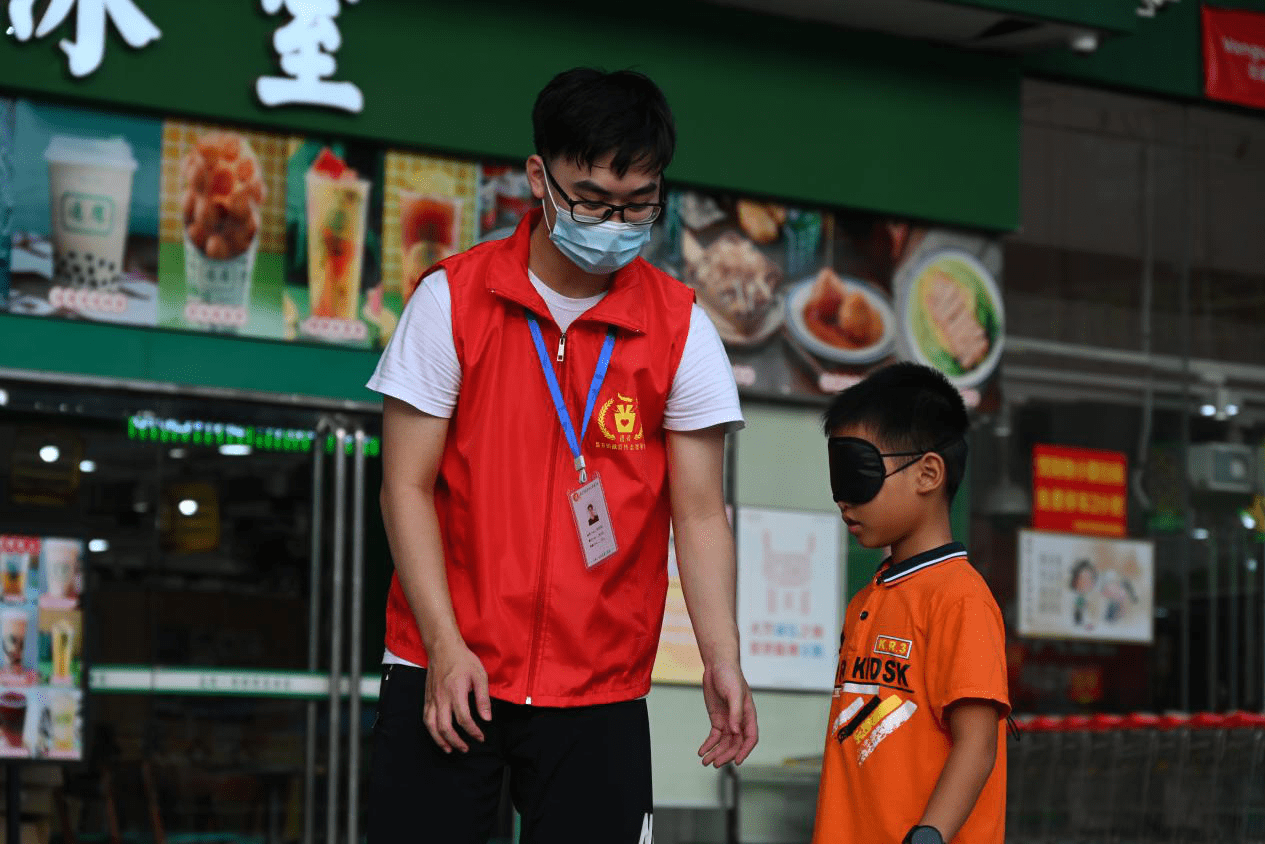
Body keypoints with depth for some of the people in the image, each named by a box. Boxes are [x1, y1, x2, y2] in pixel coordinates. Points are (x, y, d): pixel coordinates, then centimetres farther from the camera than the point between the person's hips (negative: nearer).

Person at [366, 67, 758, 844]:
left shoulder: (681, 328, 1)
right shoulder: (452, 299, -2)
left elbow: (699, 514, 0)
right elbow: (407, 487, -1)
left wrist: (723, 662, -12)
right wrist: (446, 645, -10)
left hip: (600, 692, 1)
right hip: (445, 676, -1)